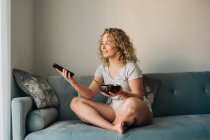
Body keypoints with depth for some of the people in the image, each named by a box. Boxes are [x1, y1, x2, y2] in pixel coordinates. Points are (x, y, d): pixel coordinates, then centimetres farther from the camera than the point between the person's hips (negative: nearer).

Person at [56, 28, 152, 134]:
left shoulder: (130, 66, -8)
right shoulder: (102, 68, 9)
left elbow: (138, 97, -10)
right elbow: (90, 94, 0)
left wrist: (121, 93, -29)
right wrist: (73, 82, -16)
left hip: (132, 113, -5)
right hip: (112, 110, 5)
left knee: (131, 103, -41)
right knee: (75, 102, -11)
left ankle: (114, 125, -9)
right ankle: (113, 128, -30)